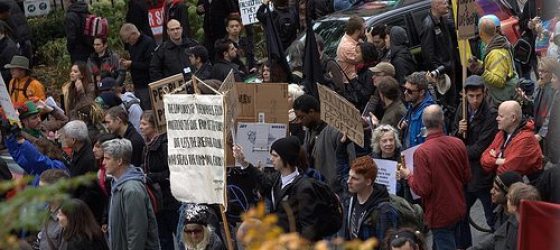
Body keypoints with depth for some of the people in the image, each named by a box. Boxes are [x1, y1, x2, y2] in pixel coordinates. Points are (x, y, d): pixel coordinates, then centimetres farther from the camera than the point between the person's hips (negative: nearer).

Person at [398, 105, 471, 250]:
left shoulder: (422, 152, -24)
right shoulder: (458, 144, -9)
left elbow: (422, 189, -22)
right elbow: (467, 177, 2)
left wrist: (408, 176, -4)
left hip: (439, 215, -5)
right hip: (458, 209, 5)